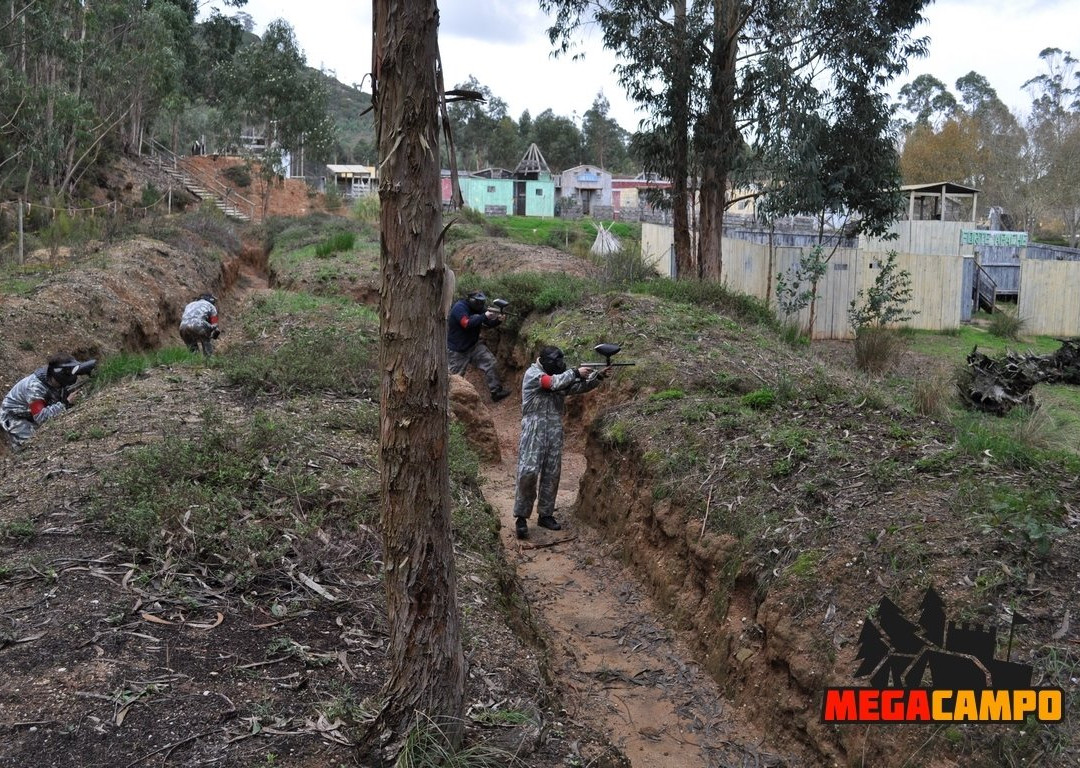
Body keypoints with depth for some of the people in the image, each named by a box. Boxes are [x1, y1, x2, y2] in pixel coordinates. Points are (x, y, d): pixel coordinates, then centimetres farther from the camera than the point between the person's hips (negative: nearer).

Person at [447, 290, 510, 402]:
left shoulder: (478, 308, 1)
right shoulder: (459, 307, -20)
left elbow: (487, 324, 2)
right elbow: (467, 324, -32)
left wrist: (497, 320, -19)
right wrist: (484, 316, -33)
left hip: (474, 345, 6)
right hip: (457, 349, -6)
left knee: (489, 362, -9)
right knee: (455, 376, 4)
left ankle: (496, 391, -7)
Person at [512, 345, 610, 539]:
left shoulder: (561, 376, 12)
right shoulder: (532, 374, -7)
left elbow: (580, 386, 4)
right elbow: (554, 383, -21)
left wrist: (598, 376, -10)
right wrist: (576, 373, -18)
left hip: (555, 432, 6)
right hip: (534, 431, -6)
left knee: (552, 474, 8)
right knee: (528, 472, -12)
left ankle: (545, 515, 18)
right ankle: (521, 517, -3)